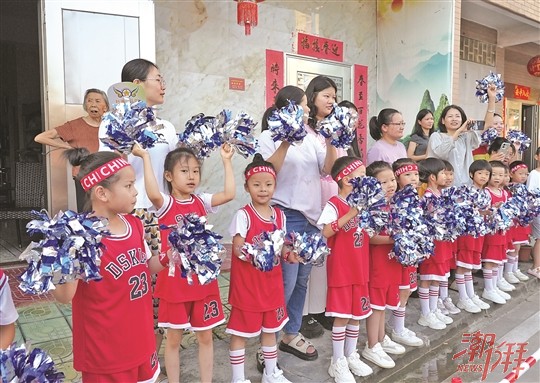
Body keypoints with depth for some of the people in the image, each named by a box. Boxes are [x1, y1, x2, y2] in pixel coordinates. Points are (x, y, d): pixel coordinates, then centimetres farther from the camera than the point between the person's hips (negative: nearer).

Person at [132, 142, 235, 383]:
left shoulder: (201, 201, 3)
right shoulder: (165, 204, -8)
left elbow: (229, 194, -10)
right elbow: (152, 194, -31)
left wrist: (226, 161, -7)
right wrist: (145, 157, -28)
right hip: (174, 280, -3)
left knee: (205, 336, 14)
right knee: (173, 338, 13)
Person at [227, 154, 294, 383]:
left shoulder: (279, 215, 4)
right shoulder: (243, 215, -13)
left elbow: (281, 247, 10)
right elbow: (237, 249, -16)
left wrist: (288, 255, -10)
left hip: (272, 282, 6)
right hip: (246, 283, -6)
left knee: (270, 328, 20)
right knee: (240, 331, 5)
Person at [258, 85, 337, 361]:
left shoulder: (310, 136, 13)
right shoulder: (270, 136, -4)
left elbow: (327, 170, 7)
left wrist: (331, 144, -6)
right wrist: (285, 143, -22)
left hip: (311, 215, 6)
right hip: (286, 216, -6)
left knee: (302, 281, 12)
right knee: (286, 282, -7)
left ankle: (291, 335, 26)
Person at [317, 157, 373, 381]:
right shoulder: (334, 204, -14)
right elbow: (325, 232, -27)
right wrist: (350, 214, -31)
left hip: (360, 267, 8)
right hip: (341, 268, -7)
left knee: (357, 314, 15)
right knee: (341, 315, 0)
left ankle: (351, 356, 31)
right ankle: (338, 362, 15)